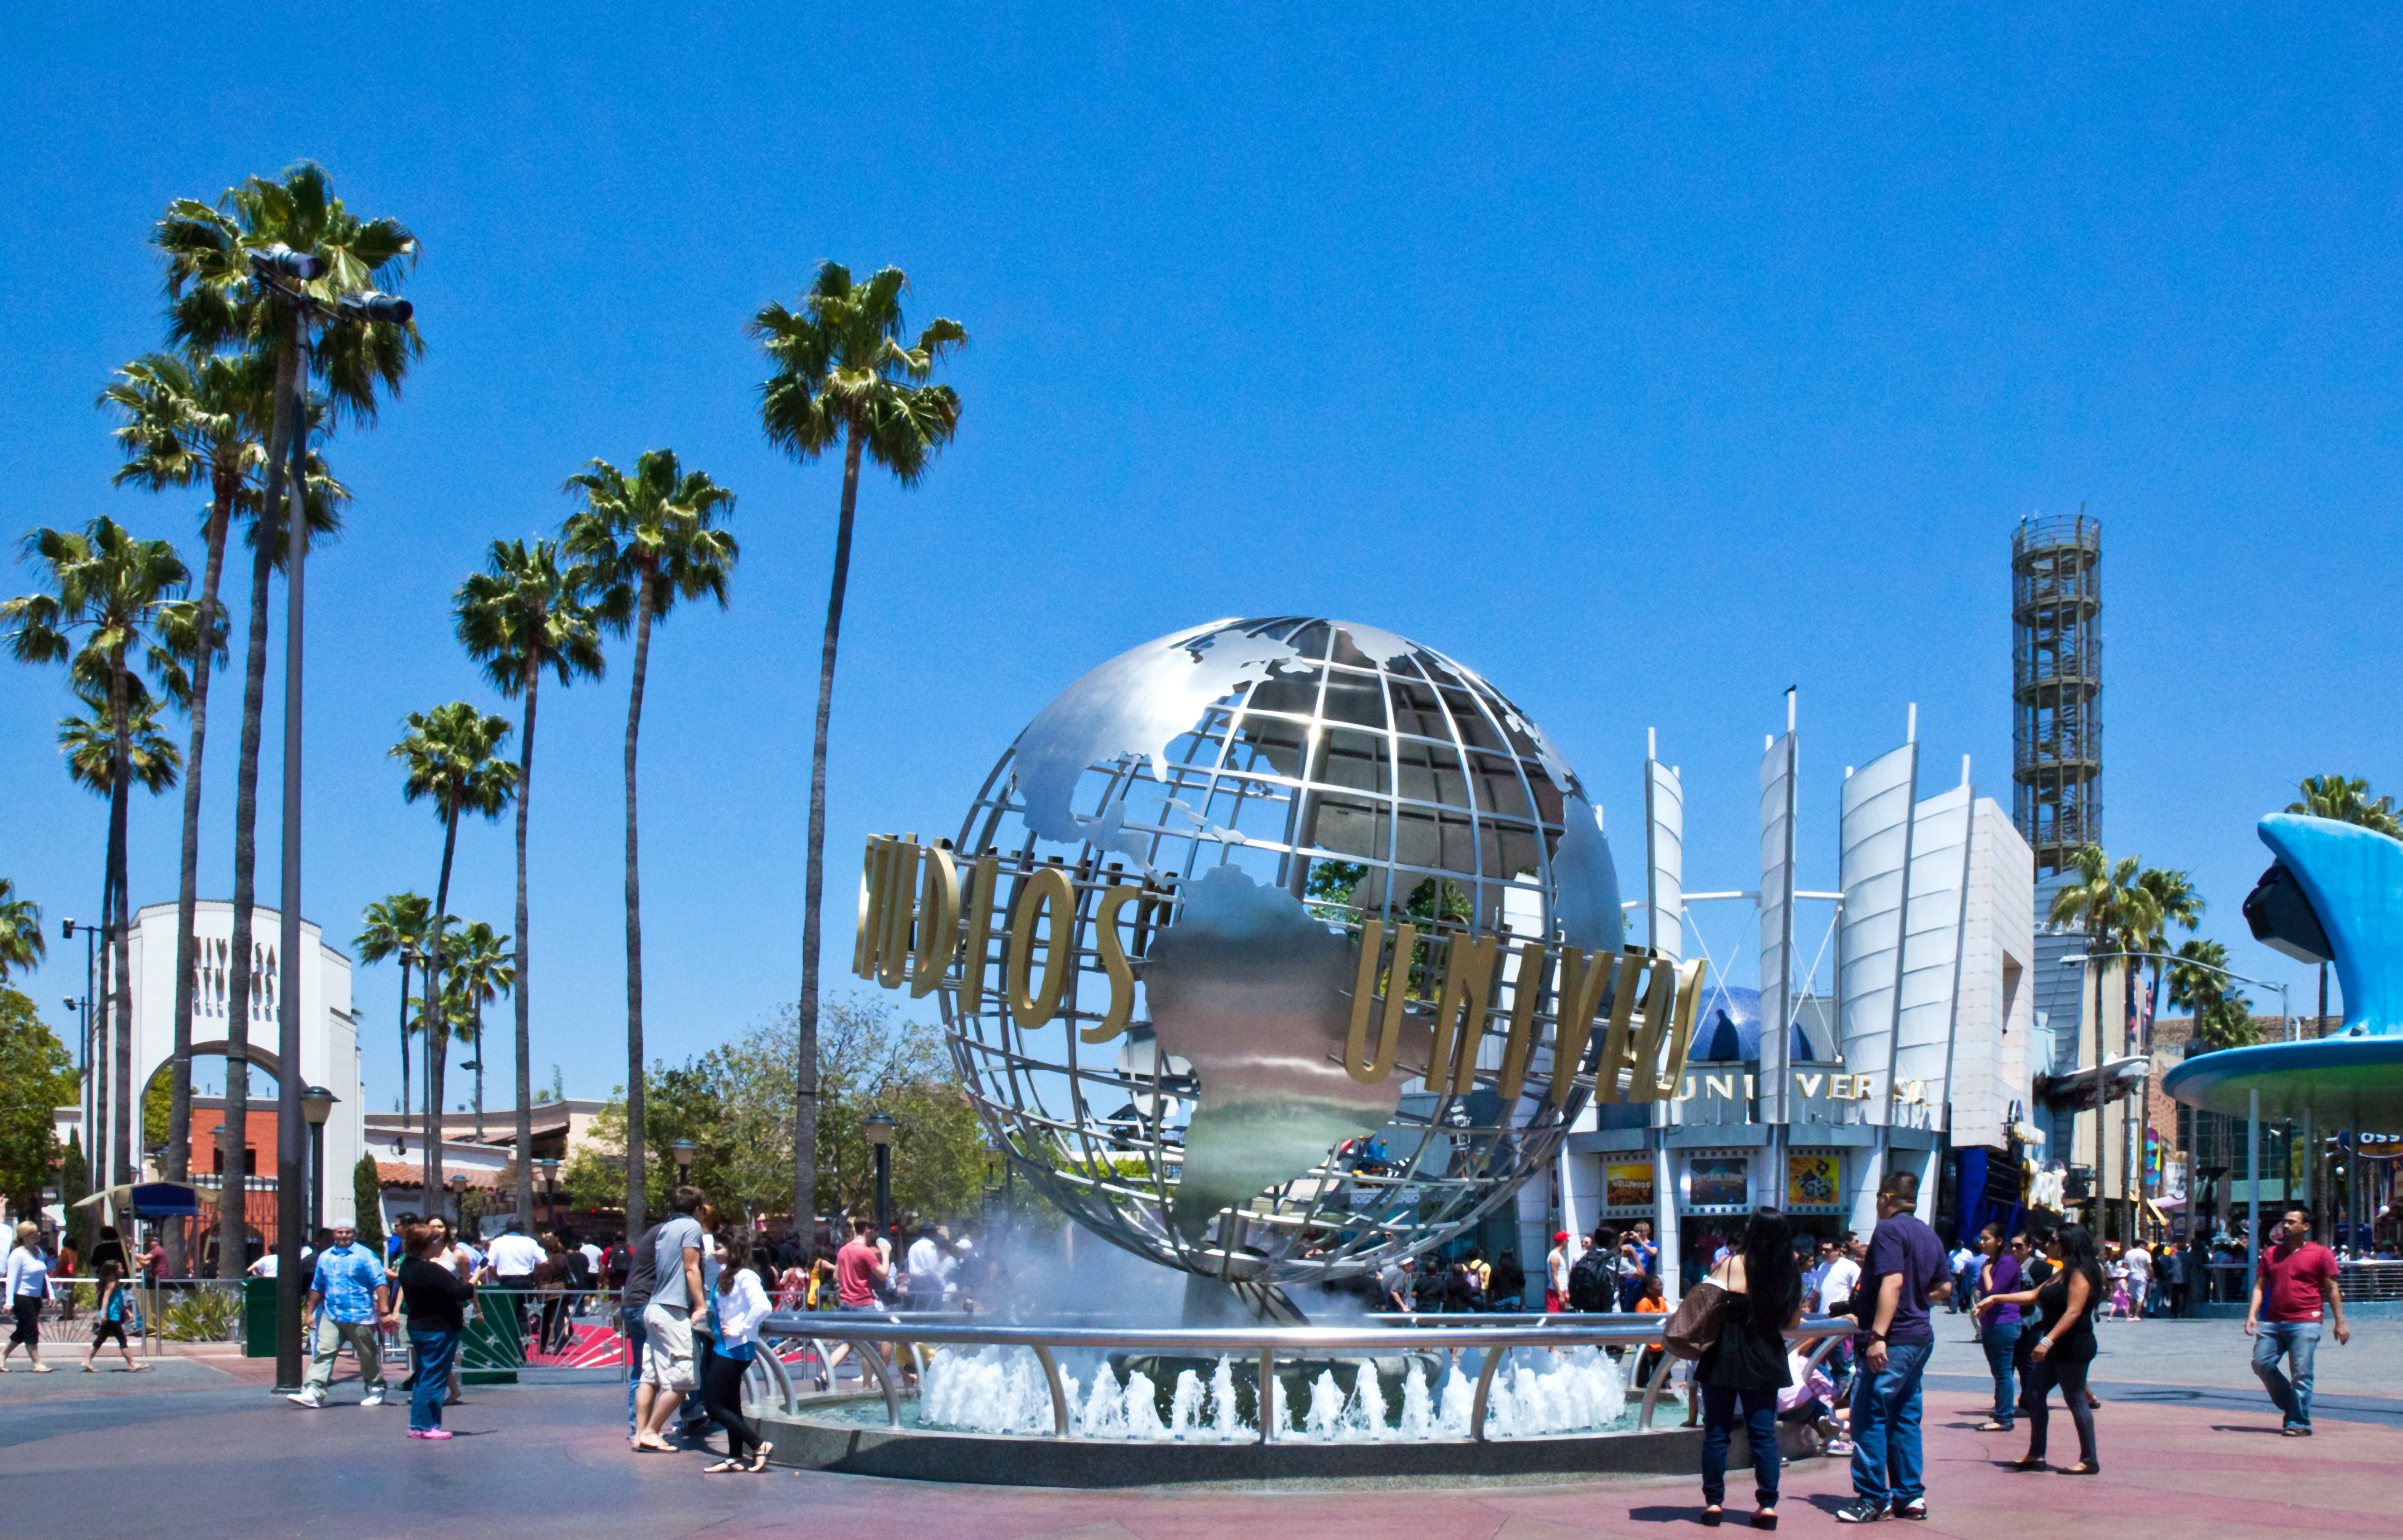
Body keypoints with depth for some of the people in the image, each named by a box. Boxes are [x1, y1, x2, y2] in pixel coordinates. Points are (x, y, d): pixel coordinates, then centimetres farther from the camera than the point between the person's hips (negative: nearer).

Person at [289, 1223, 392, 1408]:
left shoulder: (365, 1255, -4)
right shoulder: (325, 1257, 13)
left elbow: (380, 1283, -10)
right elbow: (317, 1287, 23)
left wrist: (384, 1311, -17)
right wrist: (310, 1312, 20)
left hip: (360, 1316, -4)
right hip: (332, 1316, 4)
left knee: (368, 1356, 7)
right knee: (323, 1352, -8)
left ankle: (377, 1392, 21)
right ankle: (313, 1394, -14)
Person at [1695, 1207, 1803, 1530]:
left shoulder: (1732, 1265, -11)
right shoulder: (1790, 1274, -1)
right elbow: (1794, 1320, 10)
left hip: (1724, 1357, -3)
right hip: (1766, 1361, 3)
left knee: (1717, 1432, 6)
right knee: (1764, 1434, 8)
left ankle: (1713, 1502, 8)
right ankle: (1767, 1506, 6)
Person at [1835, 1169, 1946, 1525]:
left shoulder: (1889, 1229, -13)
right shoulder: (1928, 1234, 14)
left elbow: (1893, 1282, -24)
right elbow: (1944, 1286, 22)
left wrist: (1878, 1335, -27)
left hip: (1894, 1340, -9)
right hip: (1921, 1336, 9)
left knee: (1869, 1416, -5)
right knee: (1906, 1417, 13)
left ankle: (1872, 1498, -4)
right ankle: (1910, 1496, 15)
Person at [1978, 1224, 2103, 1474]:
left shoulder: (2079, 1274, -14)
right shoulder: (2062, 1273, 17)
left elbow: (2073, 1312, -23)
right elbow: (2034, 1296, 24)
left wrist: (2047, 1341, -28)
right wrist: (1996, 1299, 25)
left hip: (2074, 1347, -10)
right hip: (2057, 1348, 10)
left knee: (2075, 1400, -5)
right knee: (2035, 1394, 8)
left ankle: (2089, 1460, 1)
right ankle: (2036, 1455, 12)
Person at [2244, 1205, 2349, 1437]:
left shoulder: (2320, 1254, 3)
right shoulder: (2271, 1254, 15)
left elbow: (2332, 1290, 3)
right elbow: (2259, 1287, 13)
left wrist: (2340, 1323, -1)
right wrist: (2252, 1315, 0)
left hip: (2305, 1323, -5)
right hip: (2273, 1322, 5)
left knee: (2301, 1373, -9)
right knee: (2261, 1363, -3)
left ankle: (2299, 1422, -2)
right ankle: (2290, 1406, 15)